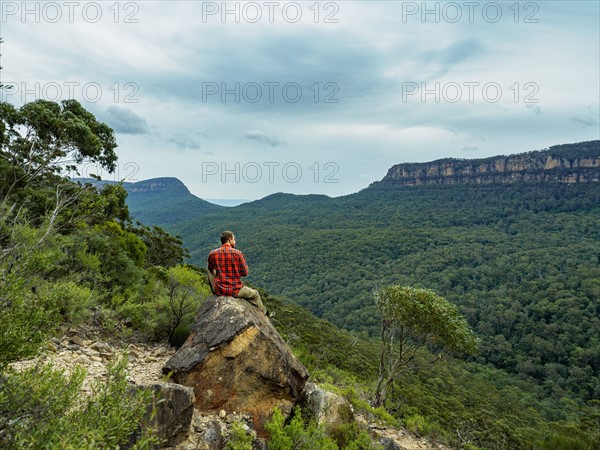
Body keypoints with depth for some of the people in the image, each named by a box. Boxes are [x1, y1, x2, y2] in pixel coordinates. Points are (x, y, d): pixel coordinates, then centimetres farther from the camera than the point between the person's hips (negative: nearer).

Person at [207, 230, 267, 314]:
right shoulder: (237, 253, -12)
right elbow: (245, 272, -7)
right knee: (255, 294, 23)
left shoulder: (212, 254, -2)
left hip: (218, 290, 4)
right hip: (234, 290, -4)